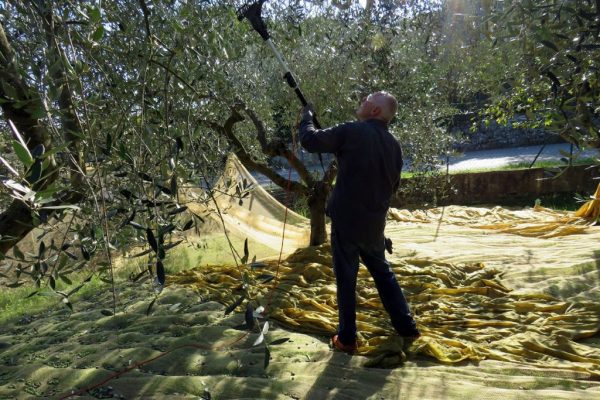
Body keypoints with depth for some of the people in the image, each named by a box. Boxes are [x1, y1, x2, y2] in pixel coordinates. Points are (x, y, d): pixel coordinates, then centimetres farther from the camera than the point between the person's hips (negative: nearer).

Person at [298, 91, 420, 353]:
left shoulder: (352, 132, -13)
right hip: (374, 223, 6)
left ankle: (347, 339, 15)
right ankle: (407, 328, 29)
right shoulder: (394, 145, 6)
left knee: (346, 278, 6)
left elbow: (310, 140, -10)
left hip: (346, 219, -5)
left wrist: (307, 116, 7)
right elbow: (393, 185, 14)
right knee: (382, 272, 21)